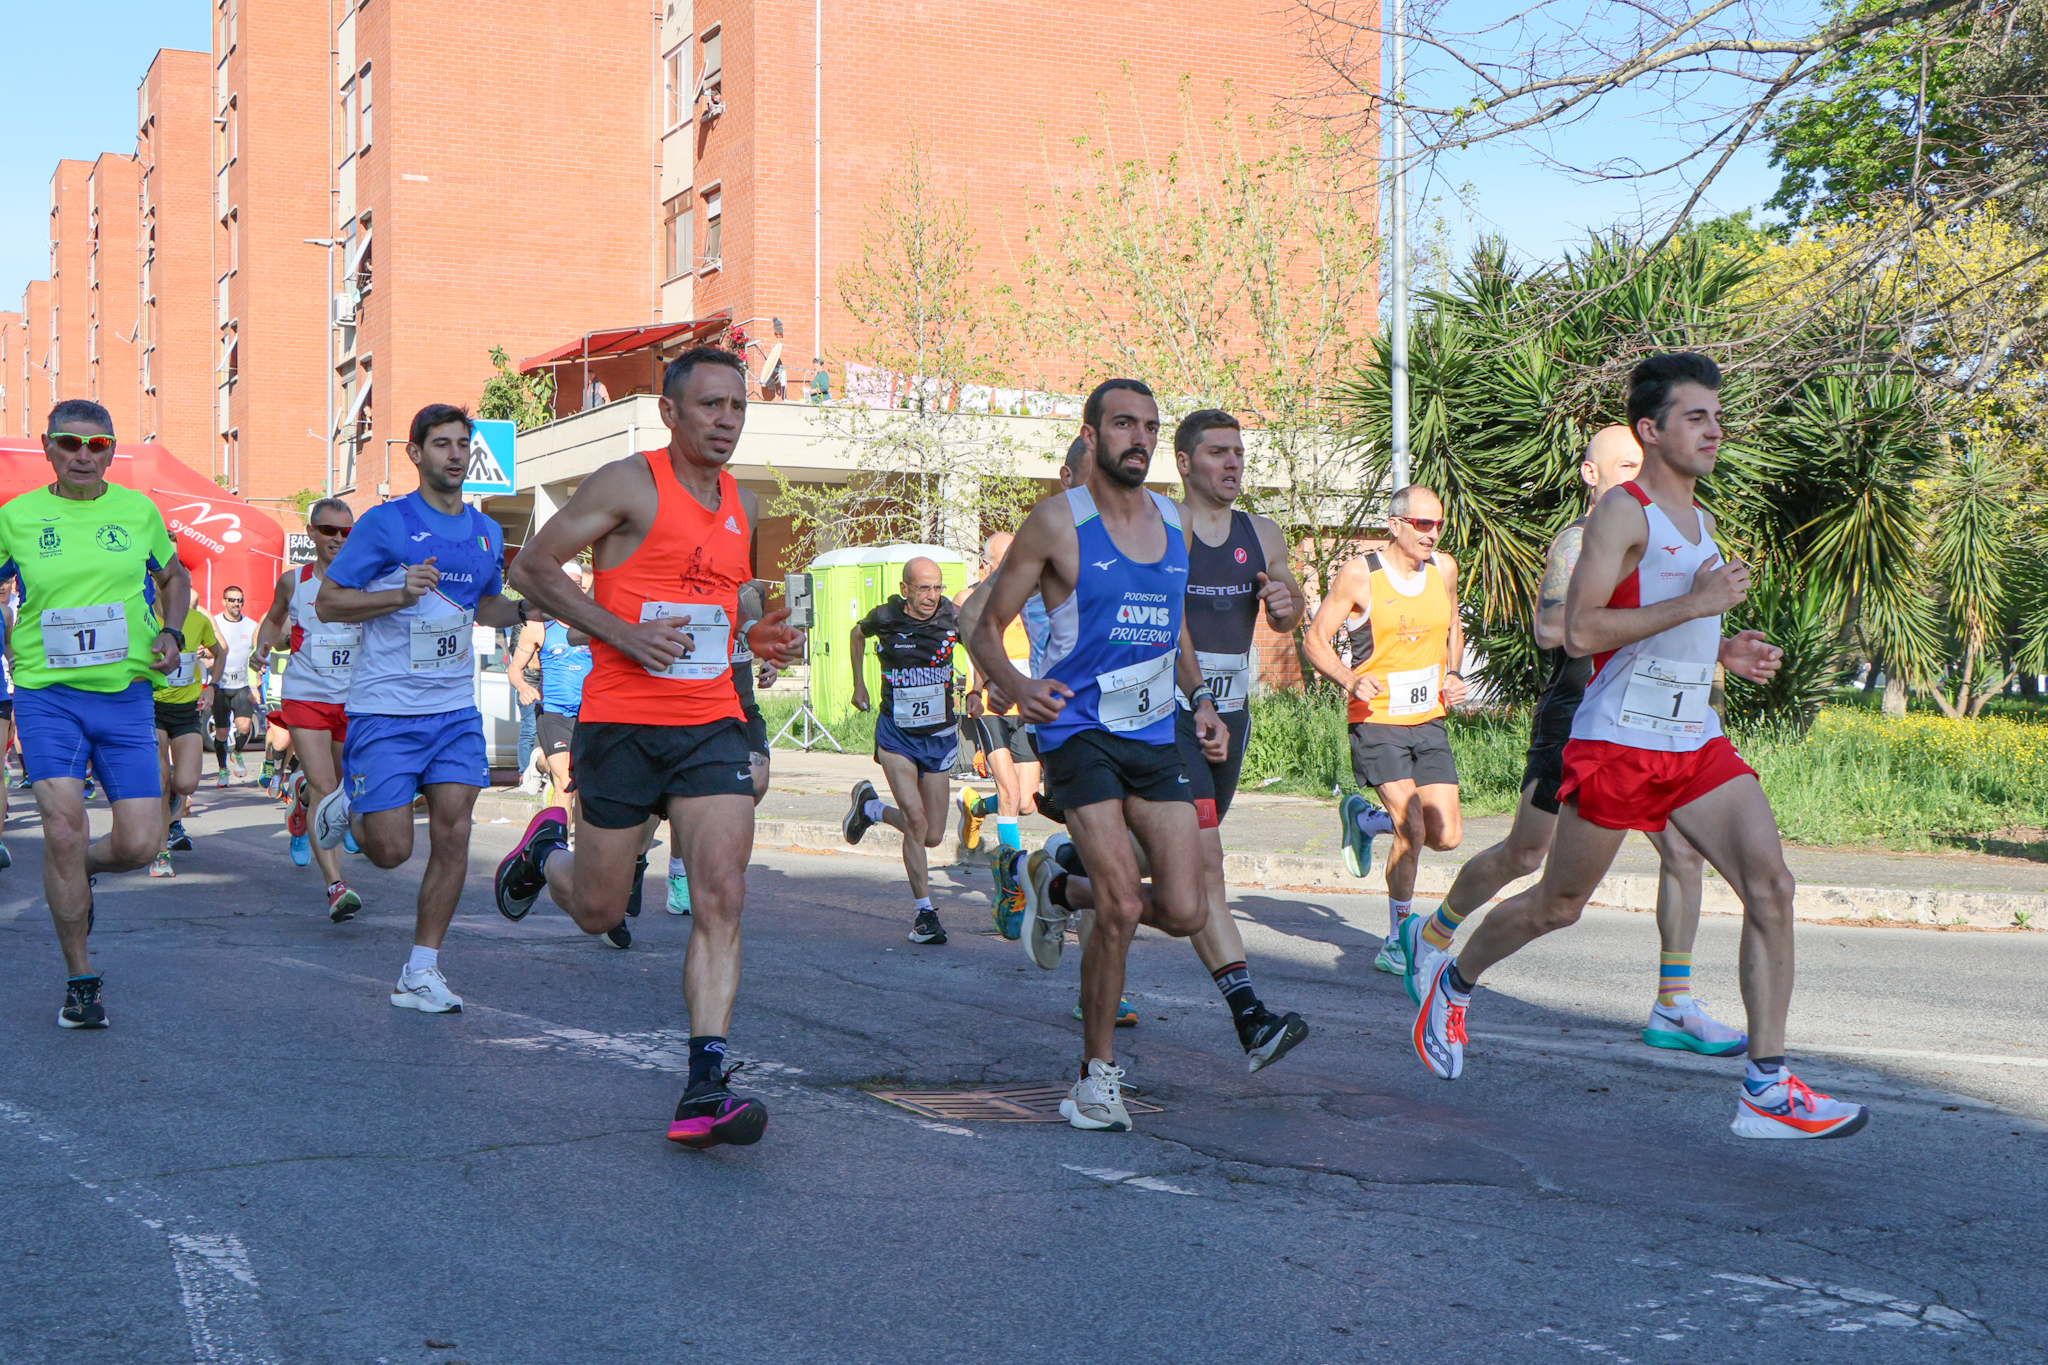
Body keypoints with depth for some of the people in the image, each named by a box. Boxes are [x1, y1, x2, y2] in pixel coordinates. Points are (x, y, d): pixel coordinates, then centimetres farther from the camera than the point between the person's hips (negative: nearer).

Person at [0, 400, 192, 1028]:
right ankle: (80, 981, 4)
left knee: (138, 844, -5)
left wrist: (171, 633, 5)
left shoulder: (138, 511, 6)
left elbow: (175, 576, 22)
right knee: (64, 830, -13)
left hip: (125, 695, 2)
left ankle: (73, 873, 33)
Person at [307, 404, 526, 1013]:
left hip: (456, 710, 4)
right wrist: (400, 594, -21)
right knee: (391, 849, -4)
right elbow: (327, 602, -6)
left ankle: (421, 972, 5)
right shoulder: (384, 523, -6)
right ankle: (345, 805, 32)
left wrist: (524, 607, 5)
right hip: (384, 710, -4)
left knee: (453, 832, -6)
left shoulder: (486, 532, 11)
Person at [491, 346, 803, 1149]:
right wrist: (623, 633, -18)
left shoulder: (740, 507, 13)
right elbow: (532, 568, -8)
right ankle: (546, 850, 44)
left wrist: (756, 639, 7)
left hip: (711, 727, 4)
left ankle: (704, 1090, -11)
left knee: (721, 898, -11)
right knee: (599, 911, 8)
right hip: (620, 725, -4)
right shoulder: (630, 484, -7)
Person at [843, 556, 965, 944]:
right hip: (896, 734, -2)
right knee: (916, 820, -18)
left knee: (932, 836, 5)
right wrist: (859, 685, 14)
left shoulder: (952, 618, -9)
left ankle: (870, 807, 32)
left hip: (939, 737, 2)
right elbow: (857, 633, 14)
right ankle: (923, 912, -5)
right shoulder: (885, 618, -10)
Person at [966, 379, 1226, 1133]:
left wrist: (1200, 699, 10)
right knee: (1122, 907, -16)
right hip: (1078, 728, -5)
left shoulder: (1171, 520, 10)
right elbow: (985, 626, -4)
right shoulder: (1057, 523, -6)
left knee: (1184, 912, -3)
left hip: (1155, 735, 6)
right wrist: (1013, 686, -23)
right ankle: (1099, 1074, 3)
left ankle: (1059, 888, 27)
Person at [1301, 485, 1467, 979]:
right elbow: (1315, 640, -5)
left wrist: (1453, 674, 7)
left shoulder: (1444, 569, 6)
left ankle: (1362, 817, 29)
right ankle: (1398, 939, 2)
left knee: (1447, 836, -1)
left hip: (1429, 721, 5)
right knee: (1412, 831, -16)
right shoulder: (1359, 576, -9)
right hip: (1376, 721, -5)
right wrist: (1350, 681, -21)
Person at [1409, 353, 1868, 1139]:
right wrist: (1694, 604, -21)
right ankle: (1450, 981, 35)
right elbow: (1580, 632, -19)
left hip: (1697, 742, 7)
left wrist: (1726, 651, 12)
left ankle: (1766, 1090, -9)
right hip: (1617, 742, -7)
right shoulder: (1622, 512, -9)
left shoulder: (1701, 521, 18)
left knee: (1770, 885, -10)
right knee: (1558, 905, 7)